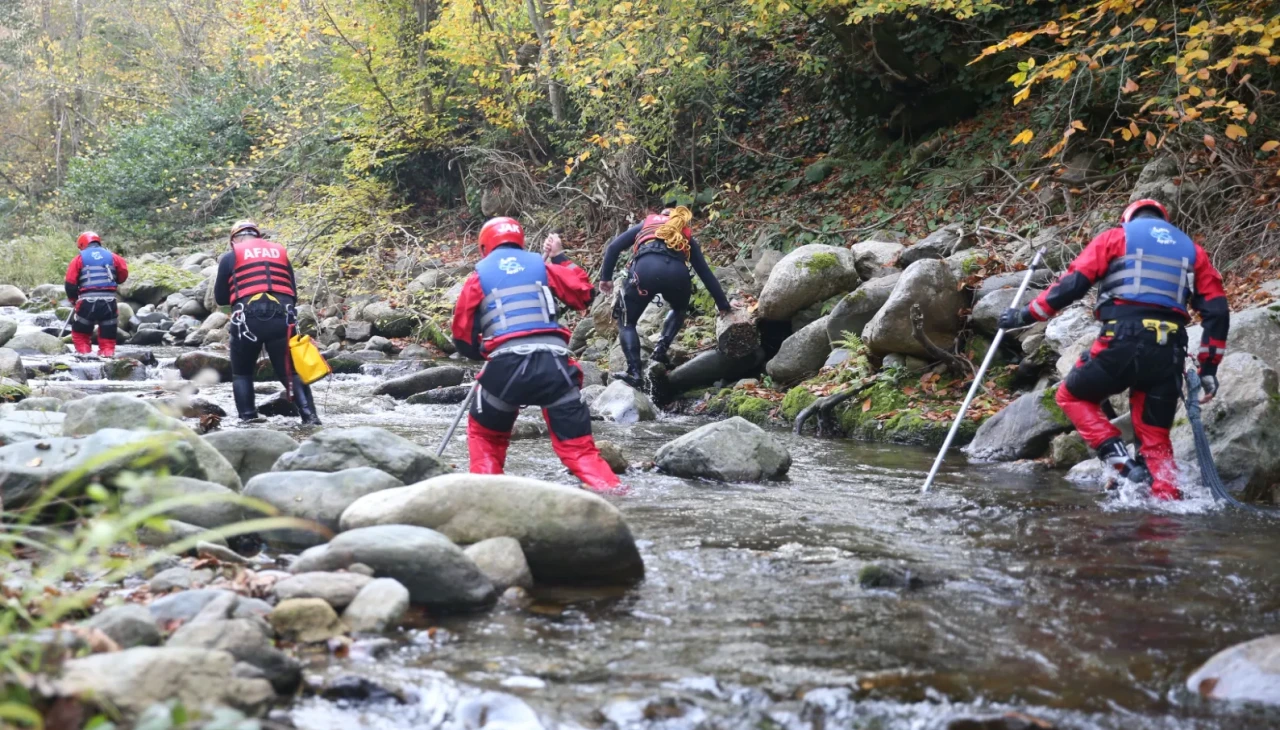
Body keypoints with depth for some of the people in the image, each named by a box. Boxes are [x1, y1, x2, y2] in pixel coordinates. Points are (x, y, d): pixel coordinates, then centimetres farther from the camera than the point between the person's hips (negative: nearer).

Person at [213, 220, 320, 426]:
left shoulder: (230, 257, 13)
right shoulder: (280, 252, 22)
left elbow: (220, 298, 17)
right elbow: (293, 294, 20)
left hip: (248, 318, -2)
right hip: (282, 316, 2)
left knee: (242, 374, 16)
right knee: (291, 373, 8)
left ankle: (248, 420, 2)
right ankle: (309, 415, -11)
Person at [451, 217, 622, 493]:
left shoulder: (478, 276, 14)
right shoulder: (541, 265, 17)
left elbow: (462, 336, 15)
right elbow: (584, 295, 21)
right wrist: (561, 258, 31)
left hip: (506, 365, -1)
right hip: (553, 362, 1)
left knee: (484, 435, 25)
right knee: (578, 446, 5)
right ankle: (610, 492, -12)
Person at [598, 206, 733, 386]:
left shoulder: (646, 223, 36)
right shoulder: (687, 236, 36)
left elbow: (613, 247, 24)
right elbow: (706, 273, 36)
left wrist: (606, 277, 29)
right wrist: (723, 305, 41)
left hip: (646, 268, -1)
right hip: (677, 272, 2)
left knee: (626, 321, 16)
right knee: (679, 310, 35)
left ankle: (634, 372, -2)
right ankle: (661, 349, 14)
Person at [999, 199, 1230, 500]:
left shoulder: (1115, 237, 14)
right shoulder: (1192, 250, 25)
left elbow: (1072, 284, 3)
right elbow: (1217, 310, 16)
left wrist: (1026, 315, 13)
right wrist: (1209, 367, 18)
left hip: (1121, 342, -3)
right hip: (1169, 353, 4)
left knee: (1071, 395, 20)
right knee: (1156, 439, 15)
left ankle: (1120, 461, 2)